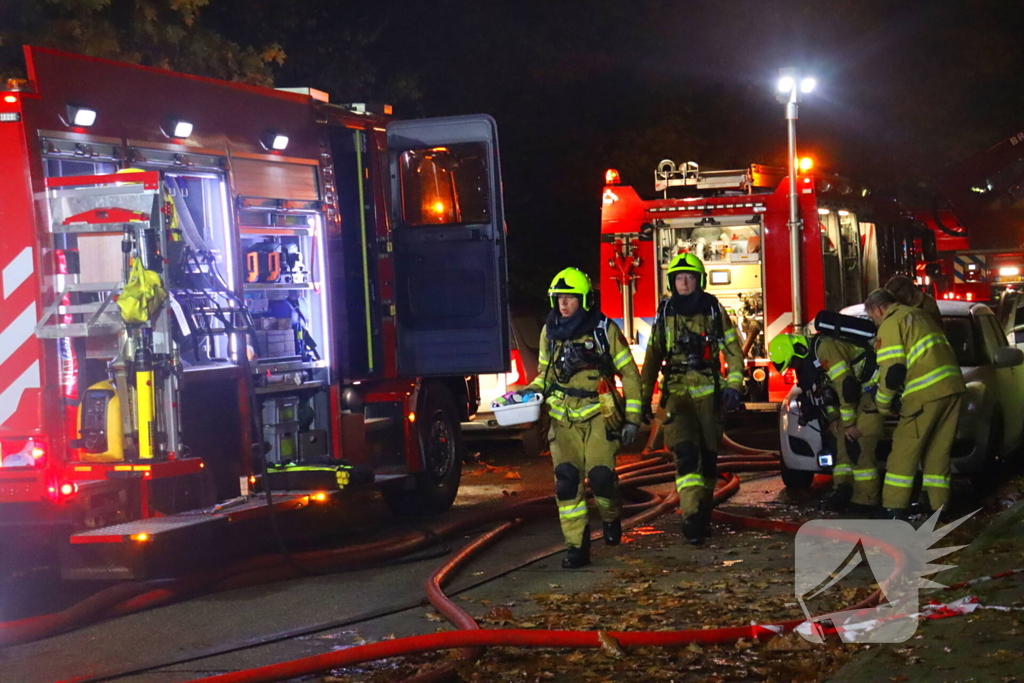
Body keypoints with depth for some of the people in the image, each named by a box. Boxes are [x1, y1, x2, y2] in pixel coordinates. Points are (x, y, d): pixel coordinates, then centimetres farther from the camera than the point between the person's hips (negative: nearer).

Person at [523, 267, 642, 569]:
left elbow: (630, 374, 2)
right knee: (566, 480, -9)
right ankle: (576, 547, -1)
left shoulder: (605, 330, -2)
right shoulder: (550, 332, 9)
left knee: (600, 474, -17)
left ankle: (611, 518, 16)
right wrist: (530, 392, 0)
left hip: (599, 415, -3)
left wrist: (632, 419, -3)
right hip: (564, 417, 3)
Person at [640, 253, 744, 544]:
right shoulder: (665, 313, 8)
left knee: (708, 456, 7)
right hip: (676, 392, -1)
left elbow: (733, 350, 4)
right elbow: (653, 357, 13)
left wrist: (734, 386, -7)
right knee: (685, 454, -16)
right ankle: (692, 519, -22)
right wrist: (645, 398, 13)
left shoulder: (713, 309, 4)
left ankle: (703, 515, 22)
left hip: (708, 392, 1)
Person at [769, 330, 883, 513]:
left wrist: (849, 423, -19)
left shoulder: (824, 348, -22)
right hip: (857, 393, 10)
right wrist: (833, 418, 8)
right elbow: (824, 392, 20)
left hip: (872, 388, -10)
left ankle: (866, 501, -12)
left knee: (858, 446, -14)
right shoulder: (808, 361, 9)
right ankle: (843, 491, 4)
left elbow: (845, 385, -25)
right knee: (843, 443, 6)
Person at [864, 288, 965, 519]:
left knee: (905, 450, -1)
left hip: (926, 392, -8)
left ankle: (894, 509, -2)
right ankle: (938, 506, 14)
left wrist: (883, 403, 5)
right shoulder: (920, 315, 25)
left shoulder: (890, 325, -1)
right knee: (939, 450, 14)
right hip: (953, 385, 8)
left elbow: (893, 371, -9)